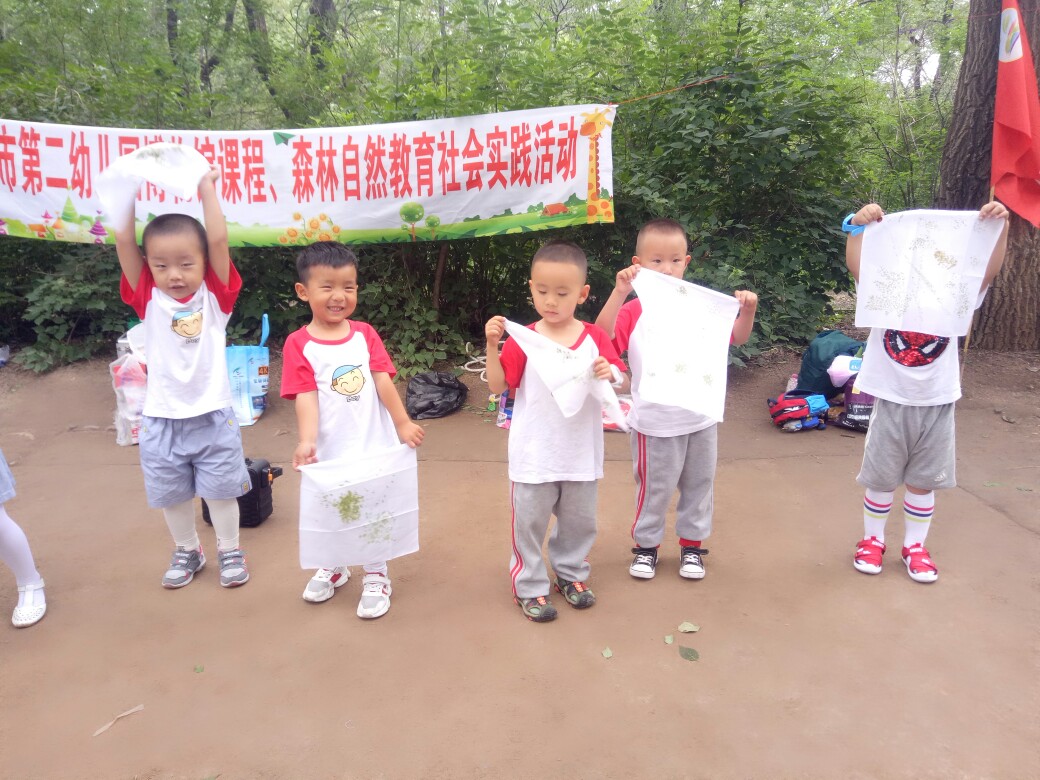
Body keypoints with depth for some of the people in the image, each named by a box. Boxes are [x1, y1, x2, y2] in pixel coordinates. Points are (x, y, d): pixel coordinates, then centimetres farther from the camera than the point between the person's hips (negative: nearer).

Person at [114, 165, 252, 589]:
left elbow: (218, 240, -16)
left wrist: (207, 188, -12)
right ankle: (187, 551, 38)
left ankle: (229, 550, 32)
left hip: (213, 416, -2)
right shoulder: (148, 299, -3)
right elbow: (124, 240, -11)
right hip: (162, 421, 2)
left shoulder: (215, 296, -5)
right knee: (172, 494, 16)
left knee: (221, 490, 12)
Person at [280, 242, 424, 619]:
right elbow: (306, 397, -15)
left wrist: (403, 423, -9)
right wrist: (307, 441, -27)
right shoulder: (298, 344, -8)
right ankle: (333, 567, 43)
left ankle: (376, 577, 30)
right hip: (331, 449, -1)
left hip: (373, 443, 1)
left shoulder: (365, 334, 1)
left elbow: (383, 382, -3)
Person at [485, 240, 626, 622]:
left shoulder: (594, 338, -3)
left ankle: (571, 573, 39)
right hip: (534, 455, -2)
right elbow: (497, 385, -6)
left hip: (581, 454, 2)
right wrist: (492, 345, -19)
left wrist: (609, 373, -24)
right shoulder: (523, 339, -6)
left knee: (579, 521, 18)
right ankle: (529, 587, 24)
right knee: (529, 521, 7)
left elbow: (619, 378, -1)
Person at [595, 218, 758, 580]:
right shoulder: (634, 311, -10)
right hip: (655, 423, -3)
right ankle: (646, 545, 32)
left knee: (698, 485, 17)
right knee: (654, 488, 11)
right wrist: (619, 292, -33)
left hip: (701, 419, 4)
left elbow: (737, 338, 5)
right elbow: (602, 337, -25)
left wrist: (748, 311, -15)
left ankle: (692, 545, 36)